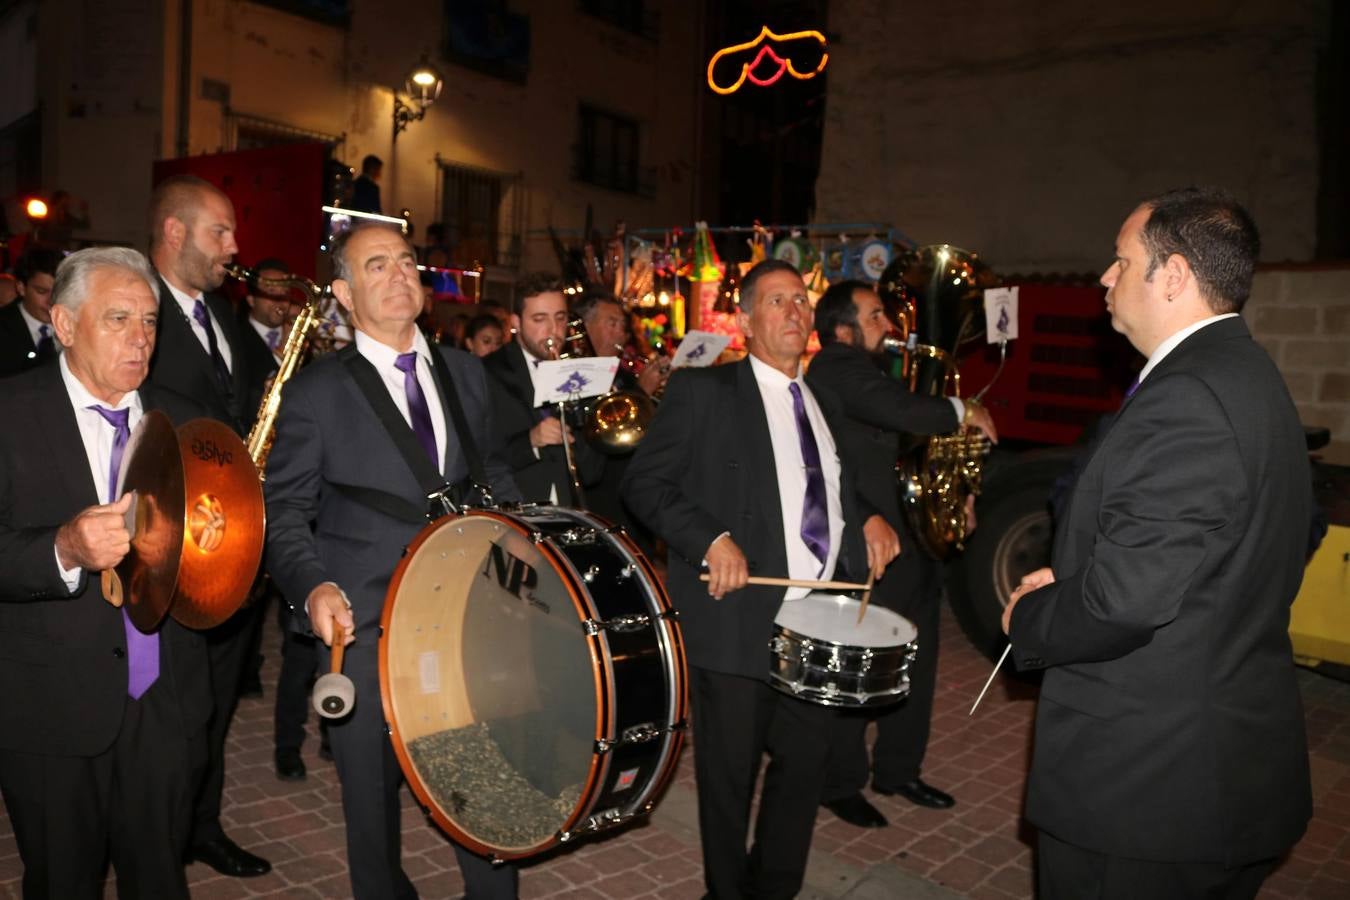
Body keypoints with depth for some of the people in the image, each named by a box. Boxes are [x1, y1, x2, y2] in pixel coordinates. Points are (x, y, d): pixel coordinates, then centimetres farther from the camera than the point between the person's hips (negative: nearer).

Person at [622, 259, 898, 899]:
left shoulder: (824, 403, 16)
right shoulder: (703, 390, -5)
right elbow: (643, 483, -8)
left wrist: (867, 517, 7)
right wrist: (711, 539, -21)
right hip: (738, 618, -6)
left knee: (807, 757, 14)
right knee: (730, 773, 8)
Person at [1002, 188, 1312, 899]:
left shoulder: (1185, 398, -24)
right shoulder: (1249, 376, 9)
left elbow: (1123, 604, -28)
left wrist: (1026, 617, -9)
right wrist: (1068, 583, 7)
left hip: (1146, 787, -10)